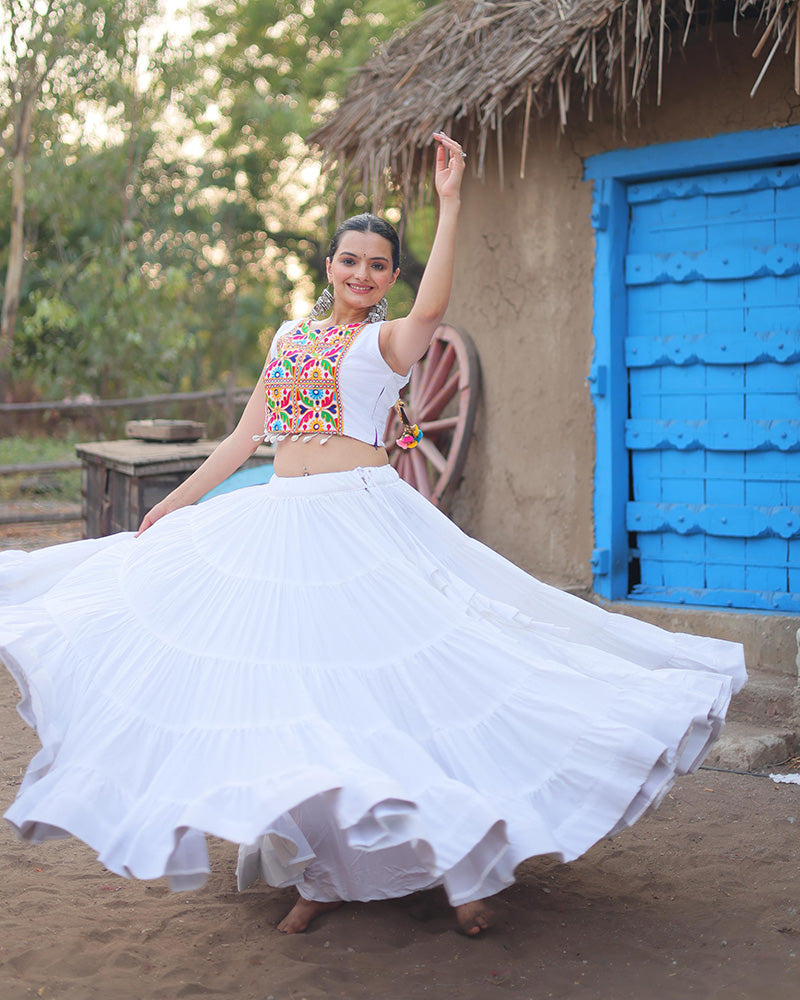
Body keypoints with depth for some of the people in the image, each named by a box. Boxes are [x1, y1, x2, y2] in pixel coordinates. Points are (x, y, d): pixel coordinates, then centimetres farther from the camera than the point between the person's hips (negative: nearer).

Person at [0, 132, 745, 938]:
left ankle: (467, 867, 5)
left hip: (364, 521, -5)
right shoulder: (291, 335, 17)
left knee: (401, 675, -7)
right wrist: (176, 503, 18)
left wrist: (449, 201, -21)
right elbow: (248, 433, 20)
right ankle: (320, 876, 16)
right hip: (282, 524, 5)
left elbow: (433, 305, -21)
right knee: (294, 695, 4)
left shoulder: (390, 341, 2)